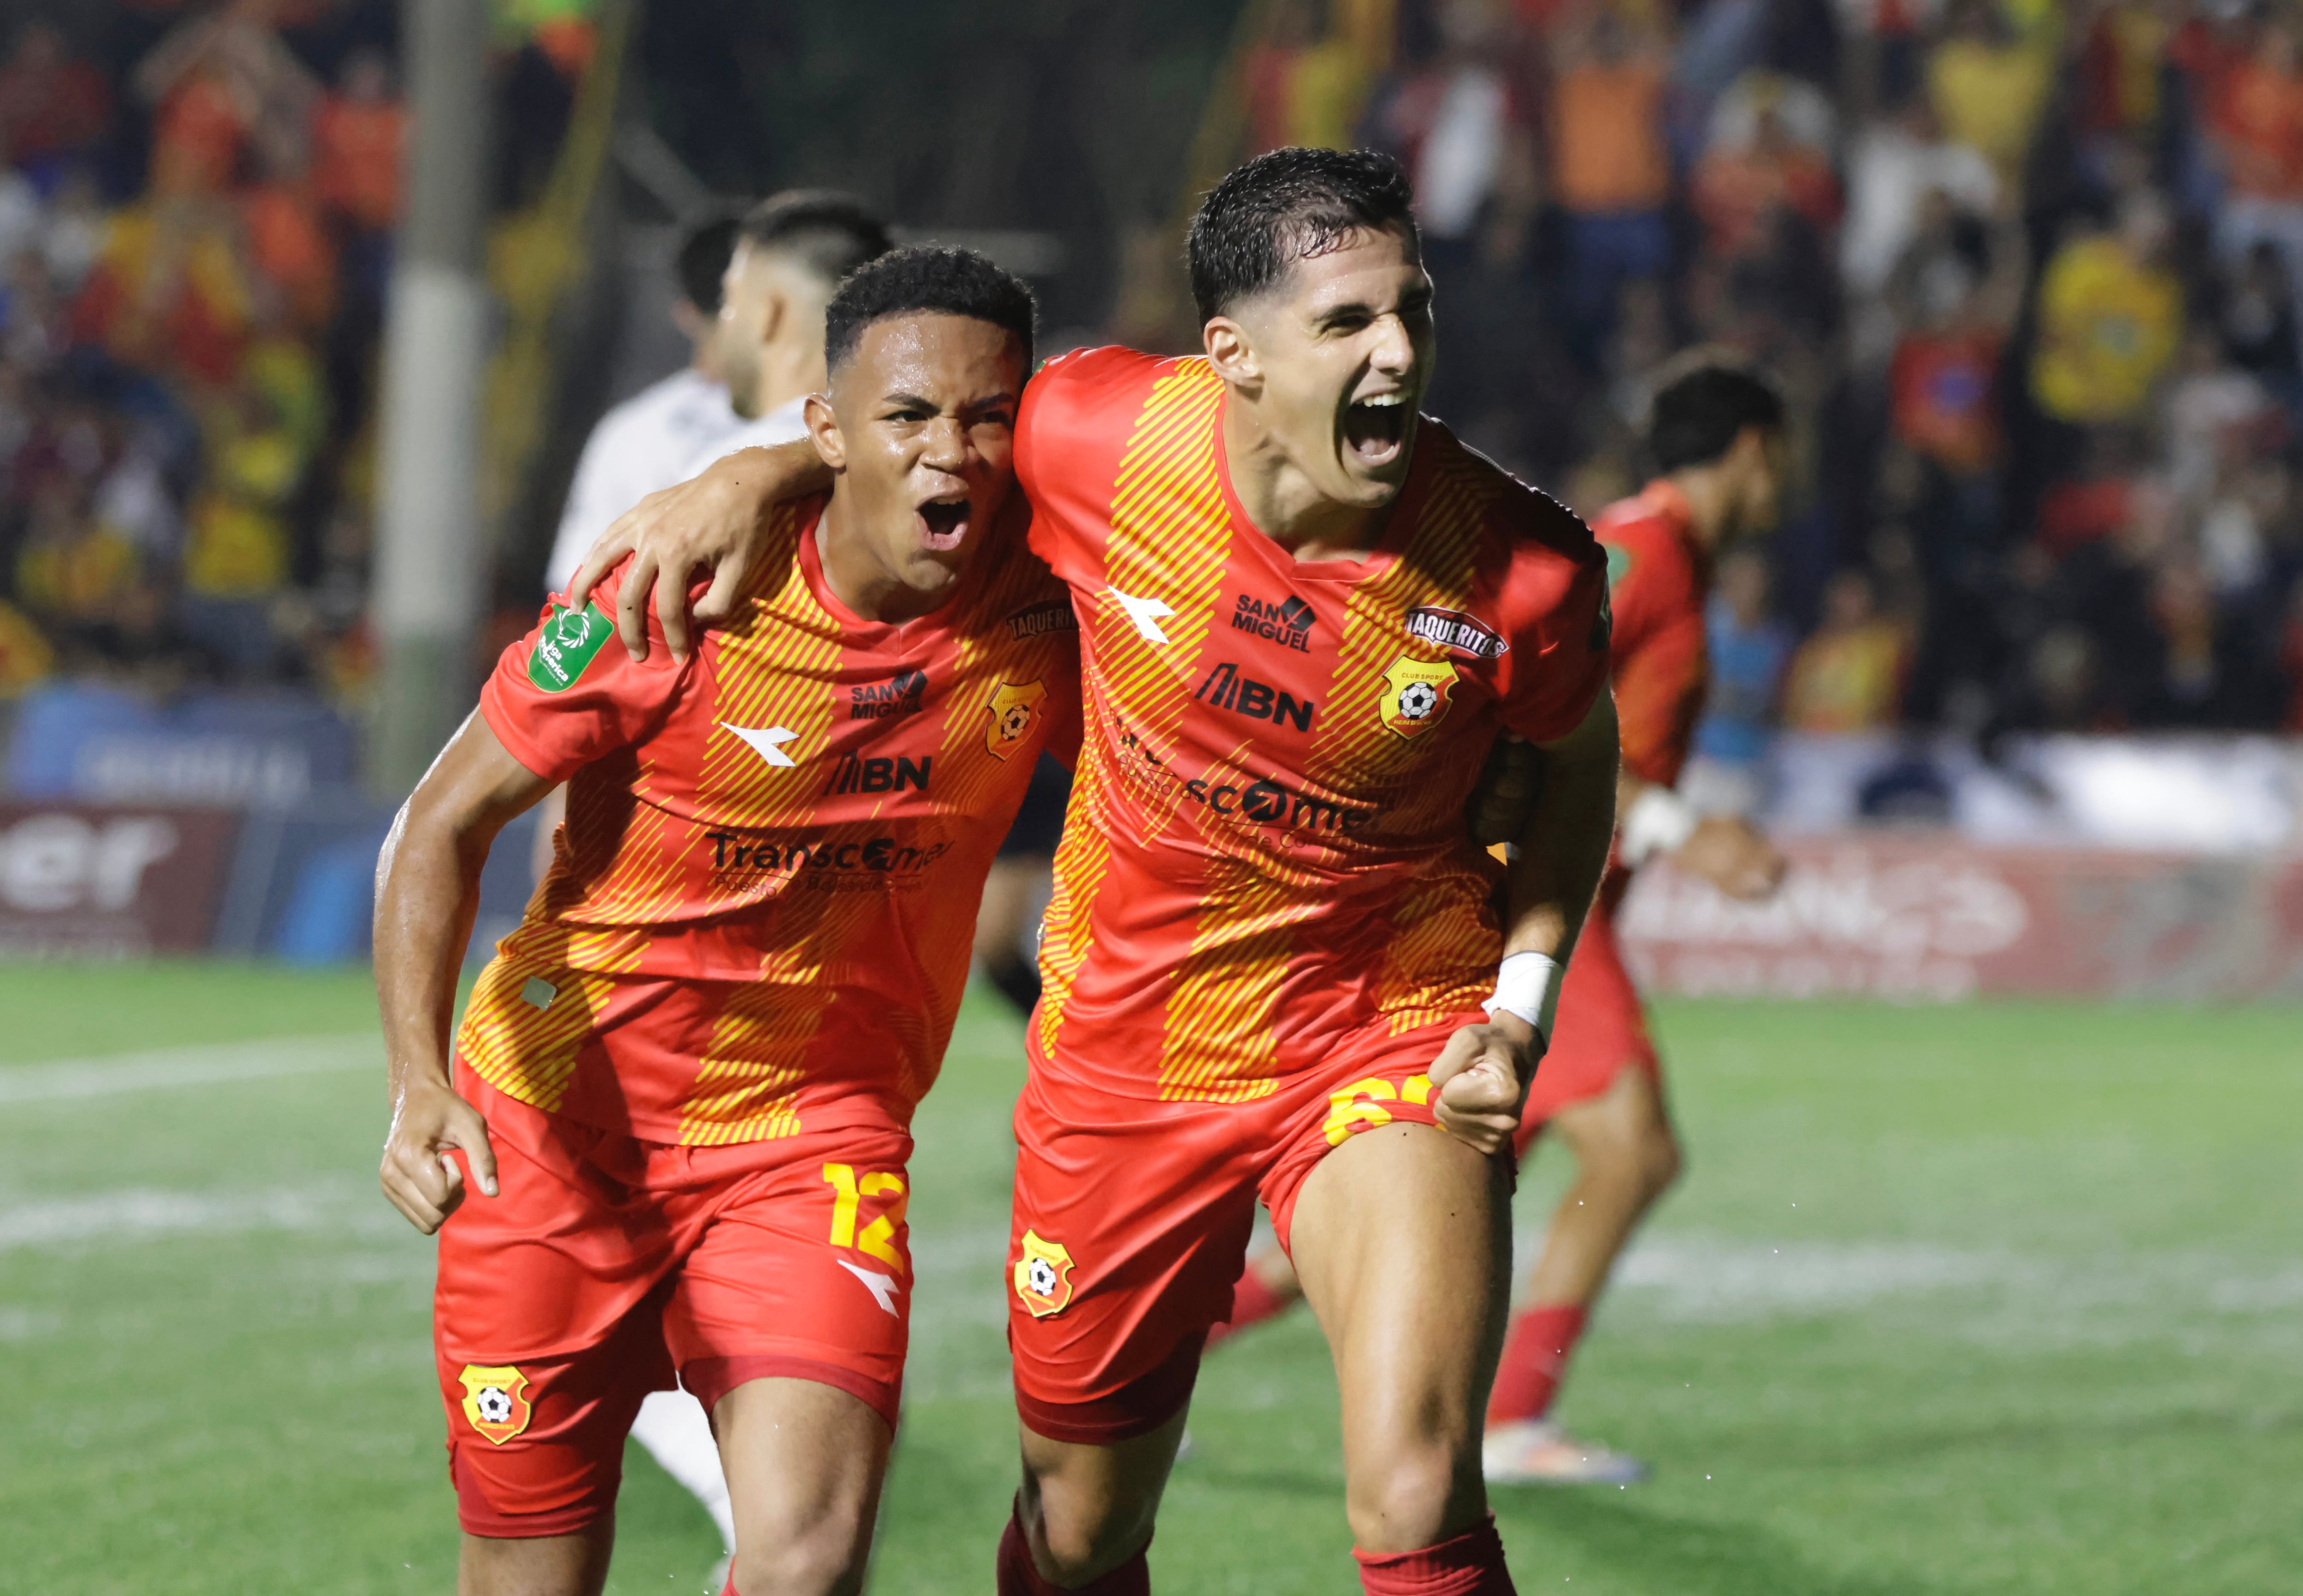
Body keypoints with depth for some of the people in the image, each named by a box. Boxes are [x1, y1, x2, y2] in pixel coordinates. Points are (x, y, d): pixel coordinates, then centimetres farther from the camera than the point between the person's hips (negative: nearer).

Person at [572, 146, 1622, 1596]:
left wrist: (1523, 1003, -7)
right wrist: (760, 477, -9)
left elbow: (1577, 757, 3)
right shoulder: (1101, 434, -18)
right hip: (1123, 1035, 2)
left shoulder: (1520, 569, -20)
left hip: (1392, 1039, -2)